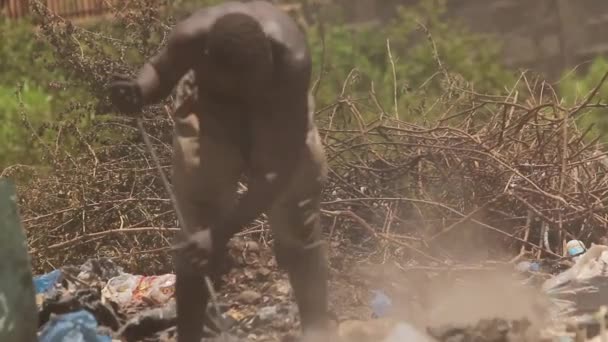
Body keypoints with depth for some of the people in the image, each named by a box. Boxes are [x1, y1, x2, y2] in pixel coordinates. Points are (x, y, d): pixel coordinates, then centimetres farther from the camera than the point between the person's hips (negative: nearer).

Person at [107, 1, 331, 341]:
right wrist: (137, 91, -34)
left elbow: (282, 166, -38)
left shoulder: (290, 57, -42)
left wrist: (221, 232, -43)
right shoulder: (191, 36, -36)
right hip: (213, 113, 1)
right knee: (198, 235, -4)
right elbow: (161, 71, -9)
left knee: (299, 228, 2)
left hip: (281, 113, -1)